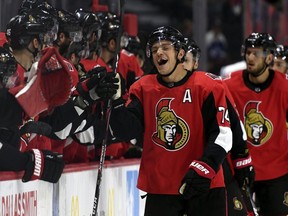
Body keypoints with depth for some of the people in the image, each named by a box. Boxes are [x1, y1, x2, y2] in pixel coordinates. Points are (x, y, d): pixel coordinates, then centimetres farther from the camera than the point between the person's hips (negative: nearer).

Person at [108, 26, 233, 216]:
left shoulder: (207, 86, -5)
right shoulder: (143, 89, 5)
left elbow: (222, 134, -8)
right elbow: (127, 131, -5)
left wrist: (204, 168, -20)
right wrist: (116, 101, -22)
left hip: (205, 185, -3)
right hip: (159, 188, 3)